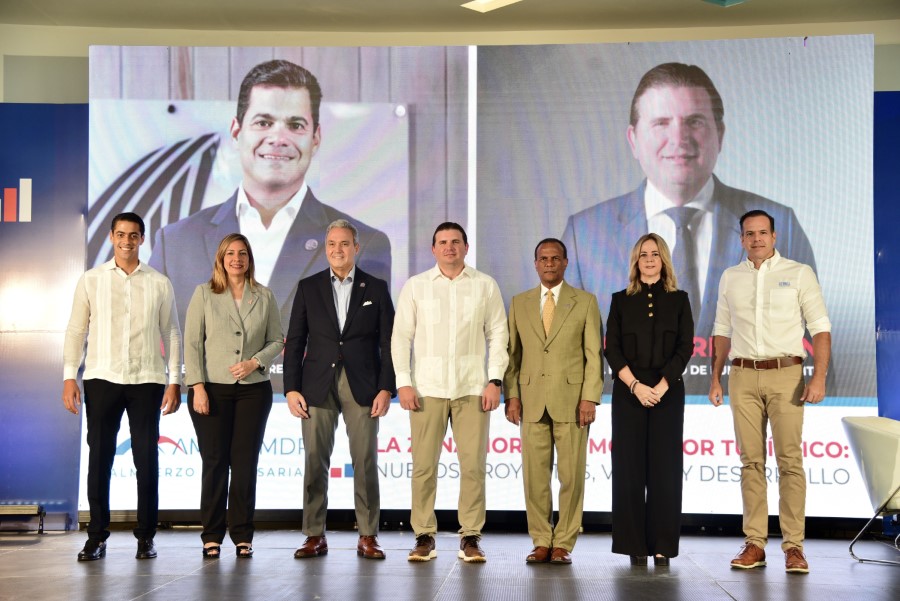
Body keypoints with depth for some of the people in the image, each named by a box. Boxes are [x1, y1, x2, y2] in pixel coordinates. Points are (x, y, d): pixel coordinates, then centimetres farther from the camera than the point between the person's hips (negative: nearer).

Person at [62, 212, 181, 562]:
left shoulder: (159, 283, 7)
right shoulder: (91, 280, 6)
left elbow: (171, 334, 8)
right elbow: (76, 331, 5)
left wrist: (174, 381, 1)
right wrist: (69, 377, -3)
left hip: (147, 380, 0)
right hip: (101, 379, 0)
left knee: (147, 460, 2)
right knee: (99, 458, 1)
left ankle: (146, 536, 11)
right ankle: (97, 536, 9)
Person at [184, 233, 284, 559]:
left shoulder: (264, 297, 8)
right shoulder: (204, 293, 4)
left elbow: (277, 340, 10)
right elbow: (192, 342, 0)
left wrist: (256, 362, -8)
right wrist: (198, 387, -8)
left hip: (253, 389, 1)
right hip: (212, 388, -1)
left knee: (245, 462, 1)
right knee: (215, 462, 0)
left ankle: (242, 536, 8)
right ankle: (212, 536, 7)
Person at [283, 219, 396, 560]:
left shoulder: (376, 288, 8)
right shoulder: (308, 287, 10)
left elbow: (388, 343, 5)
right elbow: (294, 342, 8)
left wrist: (386, 388, -5)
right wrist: (291, 388, -1)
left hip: (362, 387, -1)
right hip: (317, 386, 1)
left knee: (365, 462, -1)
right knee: (315, 462, 0)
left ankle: (368, 537, 6)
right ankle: (315, 536, 7)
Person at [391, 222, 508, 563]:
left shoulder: (486, 286, 9)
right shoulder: (415, 286, 9)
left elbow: (497, 335, 7)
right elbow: (401, 337, 7)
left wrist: (495, 381, -2)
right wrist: (403, 383, -3)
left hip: (472, 389, 0)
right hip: (427, 388, 0)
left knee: (473, 464, -3)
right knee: (424, 465, -1)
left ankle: (470, 538, 6)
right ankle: (424, 536, 8)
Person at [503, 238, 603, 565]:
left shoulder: (585, 302, 6)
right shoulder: (519, 303, 12)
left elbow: (594, 354, 1)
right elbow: (512, 353, 11)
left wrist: (590, 397, -8)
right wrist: (511, 395, 1)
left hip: (571, 400, -2)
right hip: (532, 401, 2)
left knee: (571, 475, -1)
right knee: (535, 475, 2)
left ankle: (564, 543, 9)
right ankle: (541, 542, 11)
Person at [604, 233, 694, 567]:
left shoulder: (678, 300, 8)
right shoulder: (621, 301, 9)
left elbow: (685, 347, 0)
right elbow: (612, 349, 2)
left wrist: (661, 386, -11)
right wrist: (635, 385, -11)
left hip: (668, 392, 0)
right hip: (628, 391, 0)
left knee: (664, 467, -1)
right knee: (630, 467, -1)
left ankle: (663, 545, 4)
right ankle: (635, 545, 5)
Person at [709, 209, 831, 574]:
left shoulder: (799, 274, 3)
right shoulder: (730, 278, 13)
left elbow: (821, 328, 0)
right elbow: (722, 332, 17)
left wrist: (819, 377, -12)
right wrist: (715, 378, 11)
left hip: (785, 374, -3)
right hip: (743, 376, 3)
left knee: (790, 460, -6)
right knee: (751, 461, 2)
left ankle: (793, 546, -4)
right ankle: (755, 543, 5)